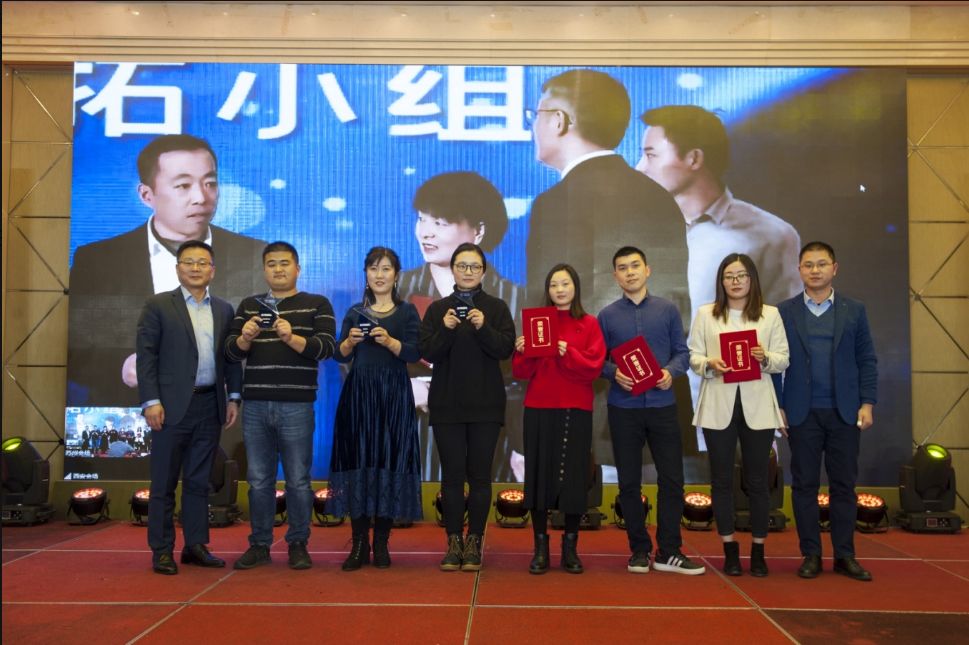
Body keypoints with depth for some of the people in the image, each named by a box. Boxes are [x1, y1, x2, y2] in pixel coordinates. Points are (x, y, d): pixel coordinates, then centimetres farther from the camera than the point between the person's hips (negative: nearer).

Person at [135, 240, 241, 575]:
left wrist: (233, 397, 6)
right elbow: (145, 355, -5)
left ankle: (196, 546, 19)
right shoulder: (158, 305, 0)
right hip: (172, 405, -4)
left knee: (199, 481, 10)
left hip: (210, 406, 4)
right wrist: (151, 401, -12)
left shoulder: (224, 310, 12)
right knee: (164, 482, 3)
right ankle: (161, 550, 11)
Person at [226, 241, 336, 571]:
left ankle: (298, 544, 16)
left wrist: (291, 337, -23)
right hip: (255, 405, 3)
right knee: (259, 479, 9)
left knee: (298, 480, 3)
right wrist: (245, 337, -13)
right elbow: (231, 353, 8)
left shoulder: (317, 304, 5)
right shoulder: (248, 306, 14)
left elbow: (326, 347, -8)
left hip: (296, 406, -3)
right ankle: (259, 544, 19)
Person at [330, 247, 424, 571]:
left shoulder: (407, 312, 6)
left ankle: (381, 544, 8)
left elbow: (414, 353, -7)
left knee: (390, 462, -1)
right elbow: (340, 355, 5)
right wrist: (350, 341, -16)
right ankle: (359, 544, 6)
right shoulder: (355, 312, 12)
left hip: (393, 395, -1)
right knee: (358, 462, -1)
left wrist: (388, 340, -23)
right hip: (359, 392, 2)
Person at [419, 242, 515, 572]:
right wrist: (445, 330, -18)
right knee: (452, 474, 3)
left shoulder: (497, 307, 4)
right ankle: (453, 542, 12)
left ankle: (474, 543, 12)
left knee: (479, 475, 2)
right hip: (446, 404, 1)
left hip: (485, 404, -1)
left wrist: (483, 328, -21)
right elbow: (426, 352, -1)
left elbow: (505, 349, -6)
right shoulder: (437, 308, 7)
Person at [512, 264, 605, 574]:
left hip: (576, 409, -1)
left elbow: (594, 366, -6)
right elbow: (522, 372, 4)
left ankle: (570, 546, 13)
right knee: (539, 473, 0)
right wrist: (522, 352, -16)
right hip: (539, 408, 1)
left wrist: (568, 353, -21)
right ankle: (540, 547, 9)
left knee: (574, 475, 1)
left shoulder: (589, 324, 6)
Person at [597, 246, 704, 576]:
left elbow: (683, 352, 3)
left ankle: (669, 551, 12)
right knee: (629, 482, 6)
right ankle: (639, 549, 19)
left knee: (672, 478, 1)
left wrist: (671, 371, -16)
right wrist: (614, 373, -16)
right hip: (623, 408, 0)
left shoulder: (668, 310, 5)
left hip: (662, 405, 0)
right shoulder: (607, 316, 4)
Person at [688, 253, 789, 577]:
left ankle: (758, 550, 16)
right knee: (722, 479, 5)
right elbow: (693, 356, 3)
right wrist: (709, 364, -17)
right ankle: (730, 549, 16)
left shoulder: (770, 314, 7)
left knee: (757, 480, 4)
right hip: (718, 405, 0)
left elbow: (783, 359, 4)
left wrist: (766, 358, -17)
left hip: (757, 406, 0)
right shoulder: (705, 314, 8)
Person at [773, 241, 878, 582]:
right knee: (804, 485, 4)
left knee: (844, 485, 5)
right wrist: (777, 407, -2)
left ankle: (844, 555, 14)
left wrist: (867, 404, -2)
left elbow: (867, 360, 6)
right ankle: (811, 554, 12)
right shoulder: (784, 312, 4)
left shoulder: (854, 310, 7)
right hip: (802, 413, -1)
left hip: (844, 412, 1)